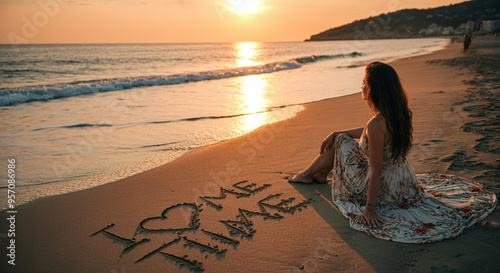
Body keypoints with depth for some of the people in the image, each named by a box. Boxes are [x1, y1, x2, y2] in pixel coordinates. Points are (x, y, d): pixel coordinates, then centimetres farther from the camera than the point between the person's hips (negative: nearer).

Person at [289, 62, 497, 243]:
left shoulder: (377, 124, -32)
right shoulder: (398, 114, -4)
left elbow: (376, 171, -28)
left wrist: (369, 208, -19)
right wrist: (335, 133, 15)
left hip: (383, 189, -8)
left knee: (341, 142, 6)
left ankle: (307, 174, 29)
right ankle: (319, 174, 40)